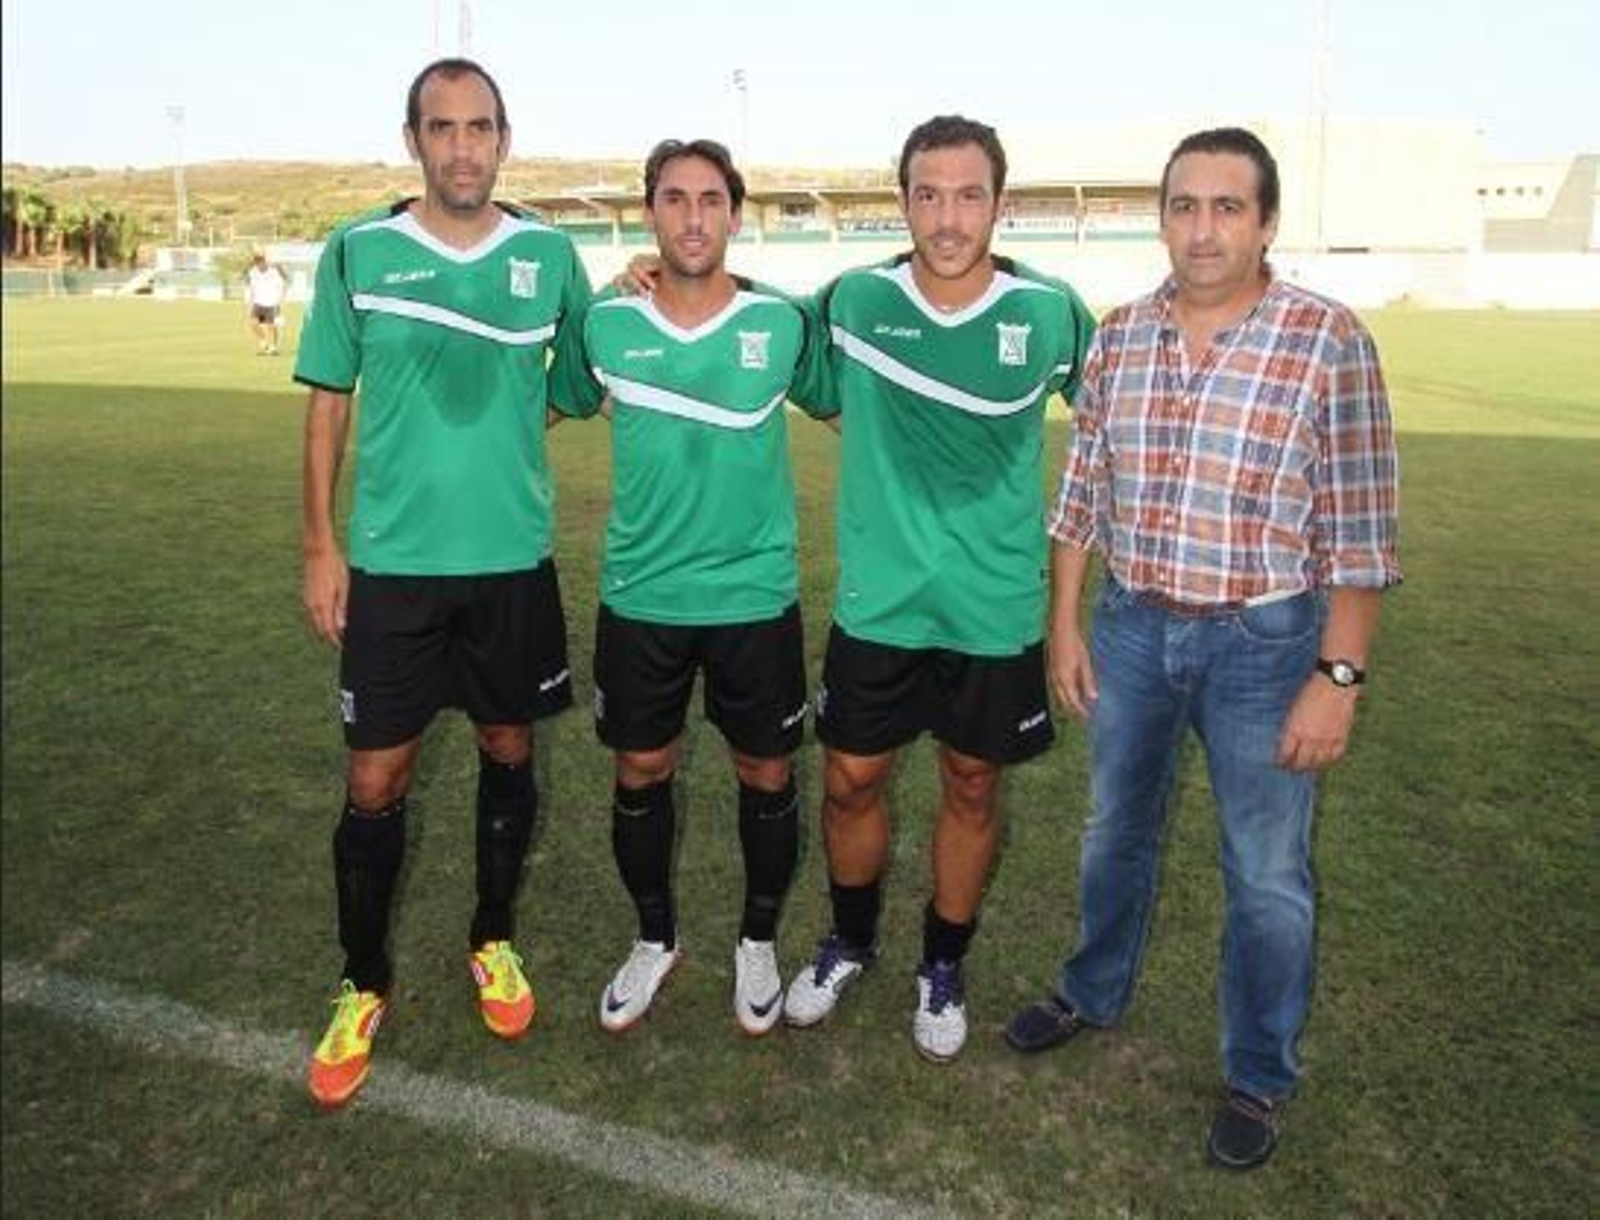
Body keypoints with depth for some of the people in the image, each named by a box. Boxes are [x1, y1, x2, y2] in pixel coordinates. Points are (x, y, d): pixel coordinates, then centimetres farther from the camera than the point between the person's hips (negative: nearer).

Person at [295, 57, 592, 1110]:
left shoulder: (548, 254, 1)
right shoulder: (357, 254, -2)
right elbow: (329, 401, 3)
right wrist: (321, 545, 0)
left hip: (514, 559, 2)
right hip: (392, 562, -1)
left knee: (509, 755, 13)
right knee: (377, 782, 3)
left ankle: (495, 941, 35)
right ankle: (364, 986, 24)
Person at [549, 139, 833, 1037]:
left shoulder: (783, 322, -5)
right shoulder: (605, 324, -3)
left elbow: (851, 411, 10)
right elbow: (551, 409, 14)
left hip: (755, 598, -1)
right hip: (639, 598, 1)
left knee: (766, 777, 11)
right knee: (642, 774, 13)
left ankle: (759, 944, 37)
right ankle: (656, 940, 38)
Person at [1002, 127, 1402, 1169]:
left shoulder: (1328, 341, -12)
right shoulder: (1119, 338, 1)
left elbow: (1361, 530, -11)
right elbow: (1083, 491, 7)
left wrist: (1338, 675, -13)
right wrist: (1066, 623, 5)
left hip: (1265, 642, -3)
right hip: (1133, 626, 4)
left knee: (1267, 875, 10)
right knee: (1117, 830, 21)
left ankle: (1260, 1079, 32)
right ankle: (1094, 994, 45)